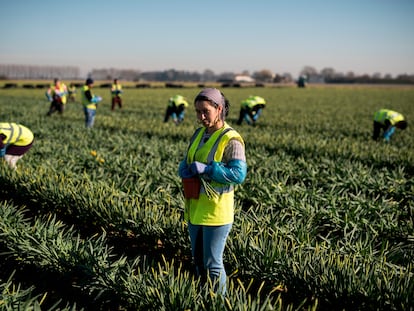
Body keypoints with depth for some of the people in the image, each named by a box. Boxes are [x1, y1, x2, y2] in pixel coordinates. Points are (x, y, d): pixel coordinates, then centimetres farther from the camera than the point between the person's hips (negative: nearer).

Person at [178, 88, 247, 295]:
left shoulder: (231, 139, -14)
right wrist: (185, 170, -10)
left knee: (212, 264, 3)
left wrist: (206, 169, -26)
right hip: (195, 208, 8)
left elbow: (239, 174, -21)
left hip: (216, 210, -8)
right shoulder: (198, 134, 9)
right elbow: (185, 163, 14)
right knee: (198, 261, 19)